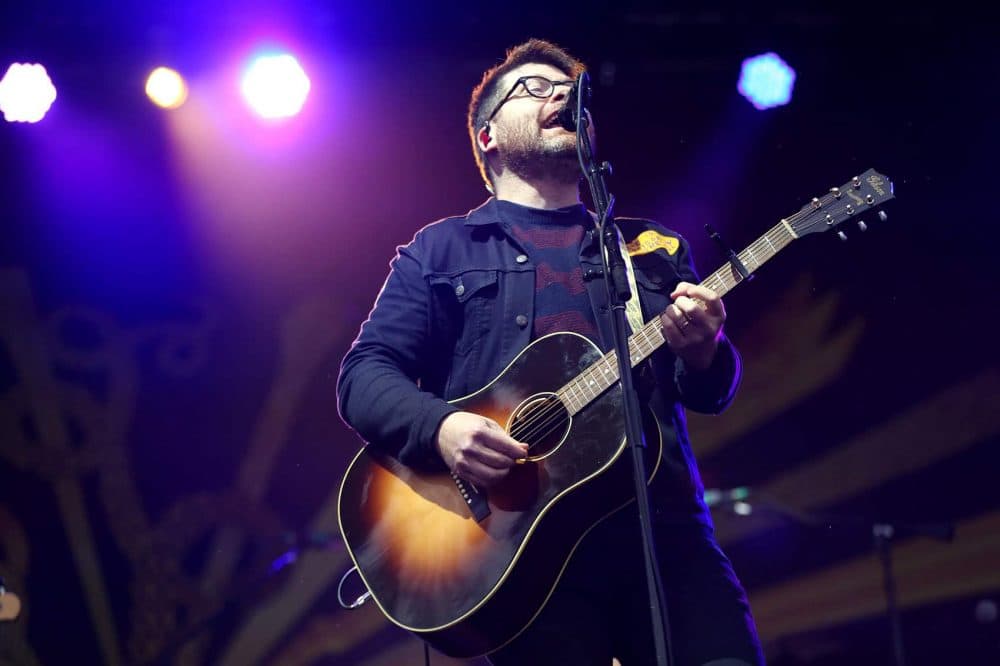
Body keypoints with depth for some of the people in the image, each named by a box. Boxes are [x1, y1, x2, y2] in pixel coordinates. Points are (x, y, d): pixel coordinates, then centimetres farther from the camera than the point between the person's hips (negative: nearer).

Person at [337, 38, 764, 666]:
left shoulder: (655, 248, 22)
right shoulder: (442, 250, 14)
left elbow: (711, 394, 16)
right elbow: (364, 375, 5)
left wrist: (703, 352, -9)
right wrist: (439, 426, -16)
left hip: (665, 530, 2)